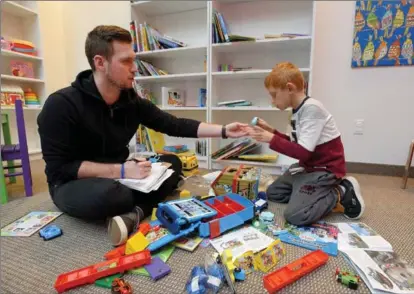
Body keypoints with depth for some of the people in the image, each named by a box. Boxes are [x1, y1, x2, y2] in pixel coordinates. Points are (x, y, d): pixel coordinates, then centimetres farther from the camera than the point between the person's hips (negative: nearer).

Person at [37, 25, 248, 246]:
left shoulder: (132, 101, -4)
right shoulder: (62, 105, -19)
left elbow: (174, 125, -1)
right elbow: (59, 168, -20)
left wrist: (223, 131, -7)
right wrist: (121, 170, -27)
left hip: (116, 179, 6)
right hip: (74, 185, -6)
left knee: (172, 163, -7)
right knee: (106, 193, -39)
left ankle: (133, 213, -27)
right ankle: (143, 206, -10)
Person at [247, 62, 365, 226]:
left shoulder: (311, 108, -24)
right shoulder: (298, 109, 5)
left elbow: (303, 152, -26)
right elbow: (295, 145, 11)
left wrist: (271, 139, -22)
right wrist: (271, 131, 4)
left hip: (324, 170, -9)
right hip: (307, 166, 9)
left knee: (295, 216, -20)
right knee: (272, 193, 14)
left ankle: (341, 194, 1)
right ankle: (323, 198, 11)